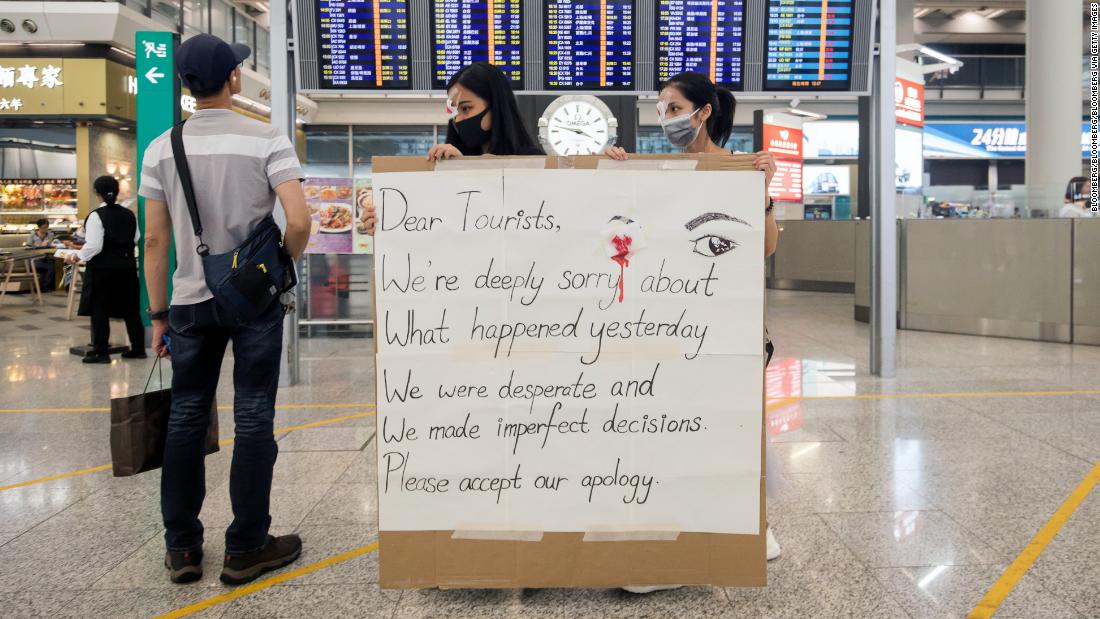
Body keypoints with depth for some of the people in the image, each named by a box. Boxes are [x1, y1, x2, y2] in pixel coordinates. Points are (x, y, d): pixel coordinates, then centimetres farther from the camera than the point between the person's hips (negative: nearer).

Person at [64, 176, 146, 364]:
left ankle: (100, 352, 4)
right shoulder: (129, 214, 3)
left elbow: (94, 246, -17)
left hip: (102, 269, -5)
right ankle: (138, 348, 14)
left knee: (100, 310, 2)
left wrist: (78, 256, -3)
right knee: (130, 309, 10)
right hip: (127, 267, 5)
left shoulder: (97, 215, -13)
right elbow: (136, 238, 14)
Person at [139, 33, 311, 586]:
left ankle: (181, 549, 20)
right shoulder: (267, 141, -8)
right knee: (253, 422, 5)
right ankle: (245, 549, 13)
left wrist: (158, 315, 8)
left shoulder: (161, 149, 1)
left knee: (185, 421, 12)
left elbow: (154, 241, 1)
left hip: (191, 303, 3)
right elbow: (299, 221, -18)